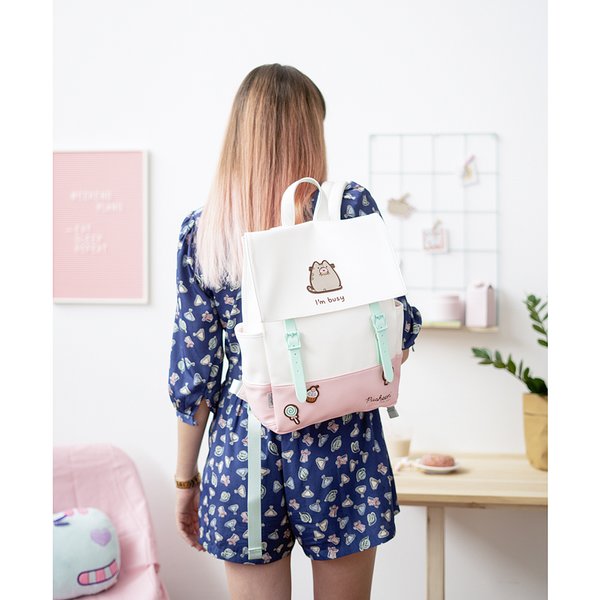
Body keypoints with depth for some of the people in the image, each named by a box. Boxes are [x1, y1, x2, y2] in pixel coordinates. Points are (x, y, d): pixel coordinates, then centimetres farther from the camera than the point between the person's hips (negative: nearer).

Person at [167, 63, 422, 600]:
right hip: (342, 448, -1)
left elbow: (193, 370, -1)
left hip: (245, 451, 1)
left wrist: (186, 482, 9)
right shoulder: (352, 206, -8)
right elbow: (398, 330, -4)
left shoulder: (201, 231, -3)